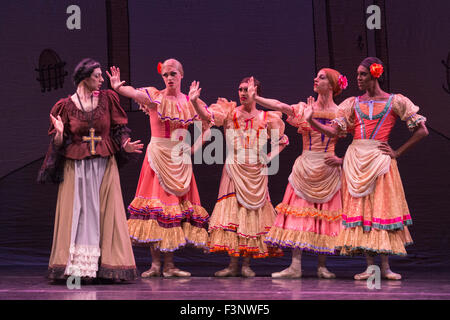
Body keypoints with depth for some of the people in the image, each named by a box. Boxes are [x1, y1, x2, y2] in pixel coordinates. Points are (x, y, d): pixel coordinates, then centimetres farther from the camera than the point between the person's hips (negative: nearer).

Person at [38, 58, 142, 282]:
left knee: (106, 213, 0)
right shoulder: (66, 106, 2)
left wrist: (125, 146, -11)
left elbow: (119, 130, 8)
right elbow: (58, 143, 2)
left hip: (104, 166, 1)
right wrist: (59, 133, -19)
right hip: (76, 167, -1)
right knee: (76, 215, -2)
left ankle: (107, 267, 4)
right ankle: (73, 267, 2)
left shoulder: (107, 99, 5)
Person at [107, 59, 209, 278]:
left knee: (175, 203, 3)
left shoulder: (189, 102, 8)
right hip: (158, 155, -3)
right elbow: (135, 93, -24)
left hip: (180, 159, 3)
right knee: (156, 204, -8)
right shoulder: (155, 97, -3)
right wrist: (118, 87, -43)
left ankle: (169, 265, 8)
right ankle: (155, 264, -3)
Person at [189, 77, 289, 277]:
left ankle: (247, 264, 8)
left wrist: (269, 156, 2)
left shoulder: (267, 118, 5)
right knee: (232, 210, -5)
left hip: (256, 171, 1)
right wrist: (195, 101, -29)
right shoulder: (230, 112, 3)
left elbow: (282, 141, 16)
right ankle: (233, 264, -1)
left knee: (253, 211, 1)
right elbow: (208, 116, -12)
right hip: (234, 170, -1)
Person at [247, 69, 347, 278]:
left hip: (328, 170, -1)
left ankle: (322, 267, 7)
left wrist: (341, 160, -12)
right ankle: (295, 266, -7)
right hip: (305, 167, 1)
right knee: (299, 212, -6)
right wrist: (255, 98, -18)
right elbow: (278, 106, -6)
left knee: (324, 214, 0)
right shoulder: (304, 109, 7)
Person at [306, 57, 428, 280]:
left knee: (382, 207, -5)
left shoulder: (394, 102, 4)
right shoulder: (353, 103, 12)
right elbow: (333, 131, 4)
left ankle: (385, 267, 0)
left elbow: (422, 131, 2)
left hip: (380, 160, -3)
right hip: (356, 159, 3)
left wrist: (397, 153, -2)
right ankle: (370, 267, 2)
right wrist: (311, 120, -10)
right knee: (360, 209, -1)